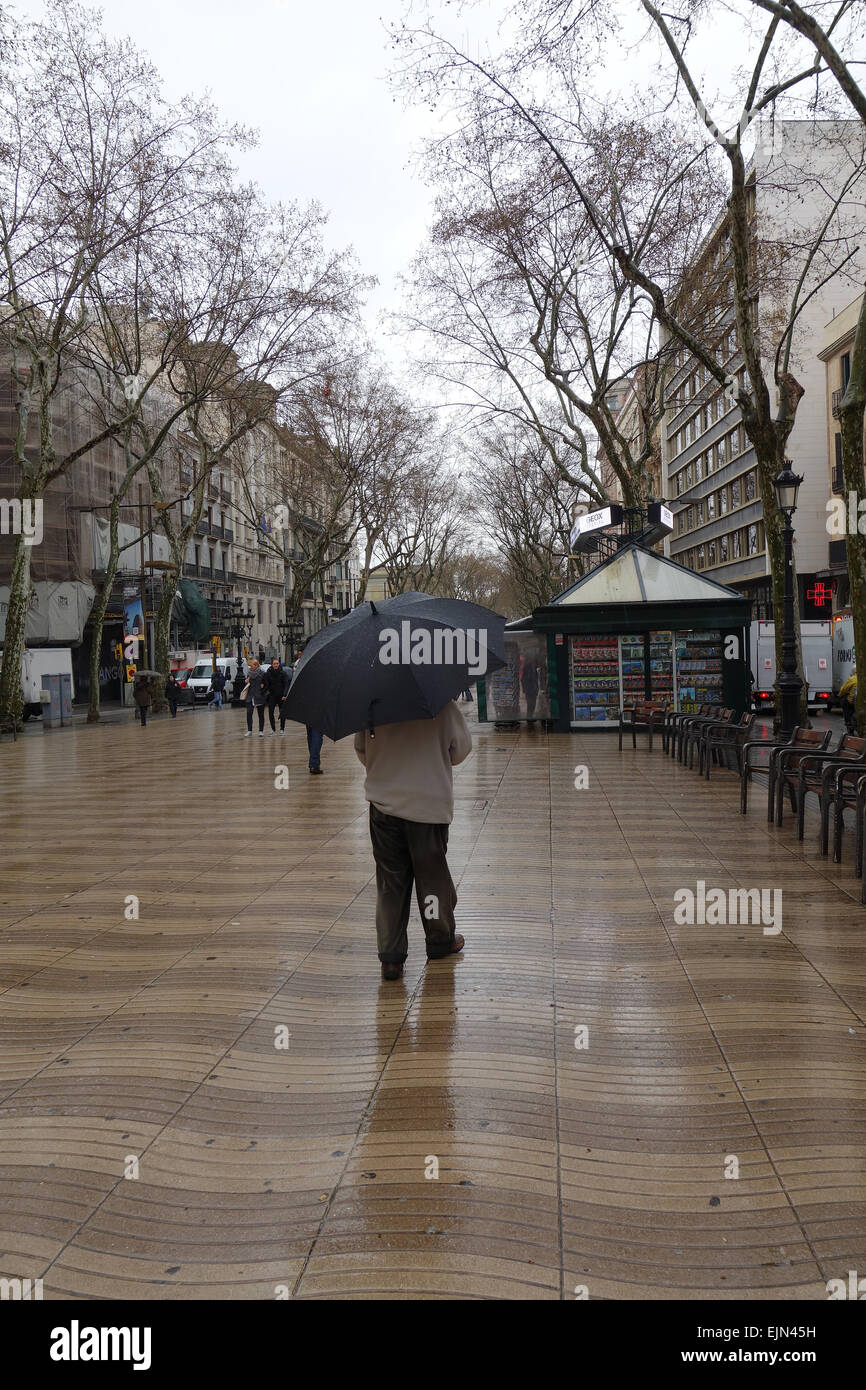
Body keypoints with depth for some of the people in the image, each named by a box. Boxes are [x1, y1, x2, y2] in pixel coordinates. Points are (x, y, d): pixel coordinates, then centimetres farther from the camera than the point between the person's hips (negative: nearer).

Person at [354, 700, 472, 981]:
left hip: (383, 803, 2)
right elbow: (461, 748, -2)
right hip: (430, 804, -2)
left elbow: (361, 750, 6)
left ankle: (390, 956, 7)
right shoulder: (441, 705, -13)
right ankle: (440, 941, 33)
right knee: (433, 874, 15)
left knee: (390, 880, 9)